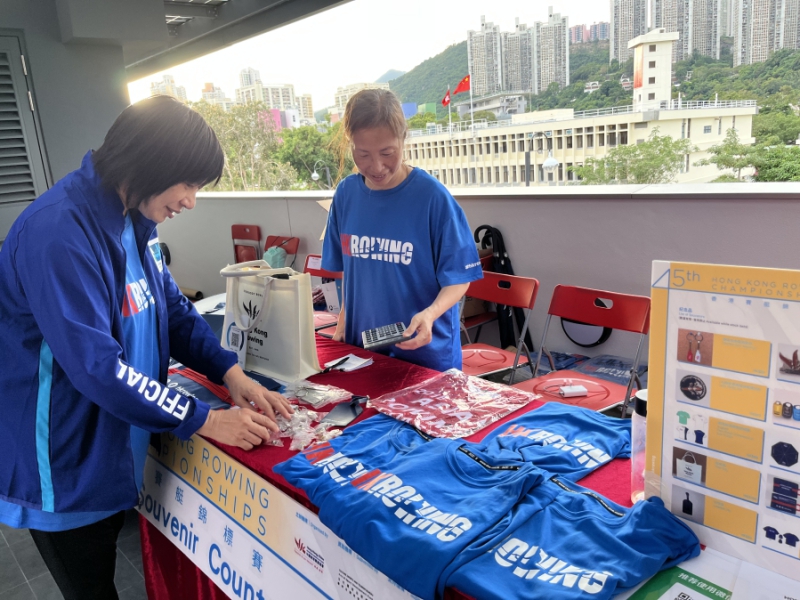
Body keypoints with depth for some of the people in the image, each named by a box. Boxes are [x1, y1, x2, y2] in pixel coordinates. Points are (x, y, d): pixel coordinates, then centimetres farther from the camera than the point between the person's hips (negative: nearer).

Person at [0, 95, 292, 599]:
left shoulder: (136, 220, 1)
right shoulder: (59, 233, -27)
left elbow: (173, 308, 6)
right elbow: (95, 365, -30)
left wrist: (230, 372, -8)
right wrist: (205, 421, -25)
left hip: (115, 449, 8)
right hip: (65, 468, -8)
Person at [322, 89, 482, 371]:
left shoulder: (433, 196, -17)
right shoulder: (346, 193, -3)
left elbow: (458, 278, -13)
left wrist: (430, 314, -28)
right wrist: (344, 318, 3)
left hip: (426, 350, -4)